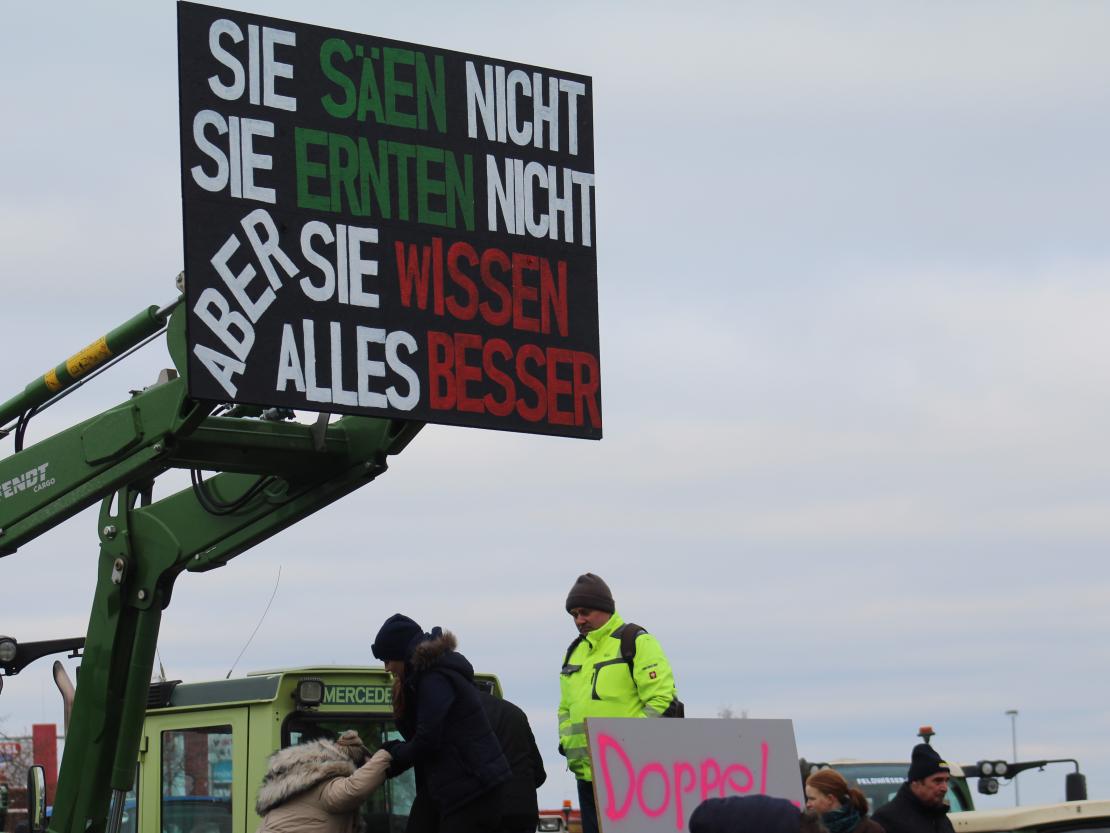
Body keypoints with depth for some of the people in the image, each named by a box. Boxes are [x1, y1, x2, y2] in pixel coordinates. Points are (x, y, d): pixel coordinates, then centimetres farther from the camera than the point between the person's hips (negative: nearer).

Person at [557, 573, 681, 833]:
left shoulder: (636, 643, -3)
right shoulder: (575, 651, 21)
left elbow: (662, 700, -10)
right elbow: (566, 708, 29)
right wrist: (567, 744, 11)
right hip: (587, 773, 8)